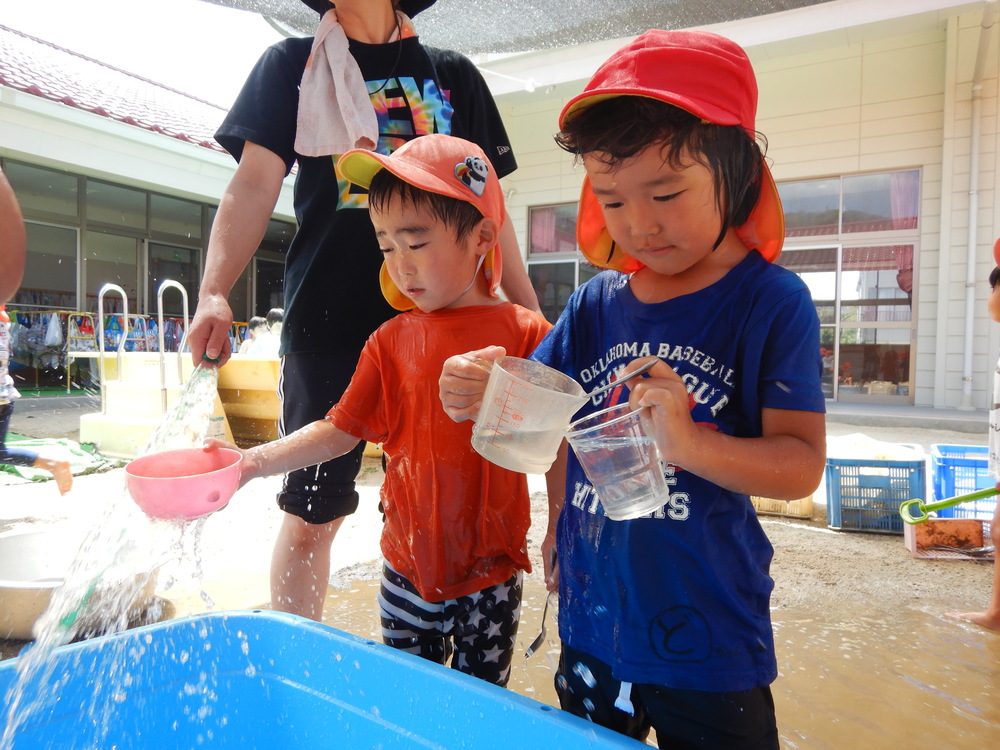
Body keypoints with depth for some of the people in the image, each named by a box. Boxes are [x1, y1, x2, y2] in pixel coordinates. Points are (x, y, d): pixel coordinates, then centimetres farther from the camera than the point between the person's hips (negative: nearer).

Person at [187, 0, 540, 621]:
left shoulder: (455, 75, 17)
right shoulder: (293, 65, 12)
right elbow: (255, 185, -1)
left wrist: (531, 314, 6)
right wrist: (215, 293, -17)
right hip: (329, 326, -1)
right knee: (310, 517, 4)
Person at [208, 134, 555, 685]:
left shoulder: (525, 334, -10)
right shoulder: (392, 340, 0)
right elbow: (340, 431, 0)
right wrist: (254, 462, -10)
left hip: (491, 575, -2)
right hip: (408, 567, 3)